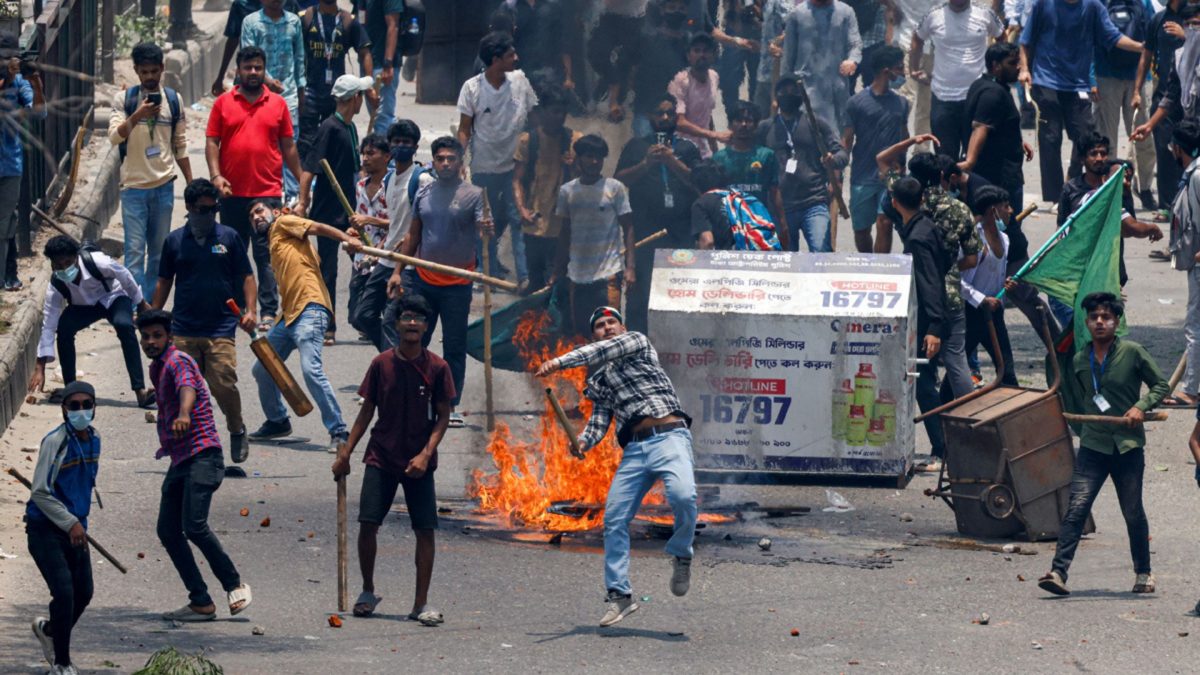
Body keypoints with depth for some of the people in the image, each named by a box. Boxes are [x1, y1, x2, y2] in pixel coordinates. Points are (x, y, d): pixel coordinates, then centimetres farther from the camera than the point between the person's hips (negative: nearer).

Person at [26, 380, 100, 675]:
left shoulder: (93, 439, 5)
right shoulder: (54, 442, -18)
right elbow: (41, 493, -19)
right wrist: (71, 523, -22)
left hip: (75, 528, 7)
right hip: (45, 529, -7)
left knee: (83, 592, 11)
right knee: (64, 592, -14)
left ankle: (48, 629, 41)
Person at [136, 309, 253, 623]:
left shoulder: (178, 361, -11)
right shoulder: (158, 368, 18)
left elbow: (187, 386, -33)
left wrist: (184, 414, -53)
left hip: (202, 454, -10)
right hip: (180, 460, 10)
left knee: (194, 525, -22)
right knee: (168, 530, 2)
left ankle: (234, 585, -5)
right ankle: (200, 602, 6)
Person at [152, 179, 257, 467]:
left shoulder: (229, 237, 5)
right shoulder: (175, 241, 9)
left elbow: (246, 277, 9)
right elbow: (164, 282, 18)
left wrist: (249, 310, -4)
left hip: (221, 327, -2)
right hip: (182, 330, 2)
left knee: (224, 384, -11)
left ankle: (237, 432, 14)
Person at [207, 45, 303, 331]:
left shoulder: (278, 104, 7)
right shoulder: (223, 103, 6)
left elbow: (288, 147, 11)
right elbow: (212, 142, 3)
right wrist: (216, 175, -10)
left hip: (268, 191, -1)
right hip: (232, 193, 1)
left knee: (266, 254, -5)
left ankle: (269, 312, -6)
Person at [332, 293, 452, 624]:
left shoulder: (437, 367, -4)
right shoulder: (382, 364, 0)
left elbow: (443, 416, -1)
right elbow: (367, 411, 7)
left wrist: (426, 454, -14)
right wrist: (345, 452, 4)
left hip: (418, 463, -1)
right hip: (381, 458, 1)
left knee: (425, 530, -5)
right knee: (367, 524, -7)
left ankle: (421, 604, 3)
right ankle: (368, 592, 13)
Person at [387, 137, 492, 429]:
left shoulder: (473, 195, -5)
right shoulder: (424, 194, 8)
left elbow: (484, 227, -17)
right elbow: (413, 235, 15)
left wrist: (488, 228, -42)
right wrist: (398, 271, 10)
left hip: (457, 284, -4)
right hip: (423, 280, 4)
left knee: (454, 347, 3)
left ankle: (451, 406, 9)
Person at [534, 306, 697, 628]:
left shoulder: (637, 342, 12)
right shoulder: (598, 380, 25)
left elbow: (605, 351, -7)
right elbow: (599, 420, 15)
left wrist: (560, 362, -14)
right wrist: (583, 442, -7)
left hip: (669, 436, -6)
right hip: (633, 449, 6)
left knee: (683, 496, -31)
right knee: (614, 517, -5)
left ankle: (681, 555, -4)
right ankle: (619, 595, 1)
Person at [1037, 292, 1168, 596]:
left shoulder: (1132, 352, -3)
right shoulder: (1079, 361, 8)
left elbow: (1160, 385, 4)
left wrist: (1141, 407, -11)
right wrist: (1082, 428, 13)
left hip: (1128, 444, -2)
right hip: (1093, 444, 2)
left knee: (1133, 513, 8)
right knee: (1076, 509, -11)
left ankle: (1143, 572, 26)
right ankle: (1058, 572, -18)